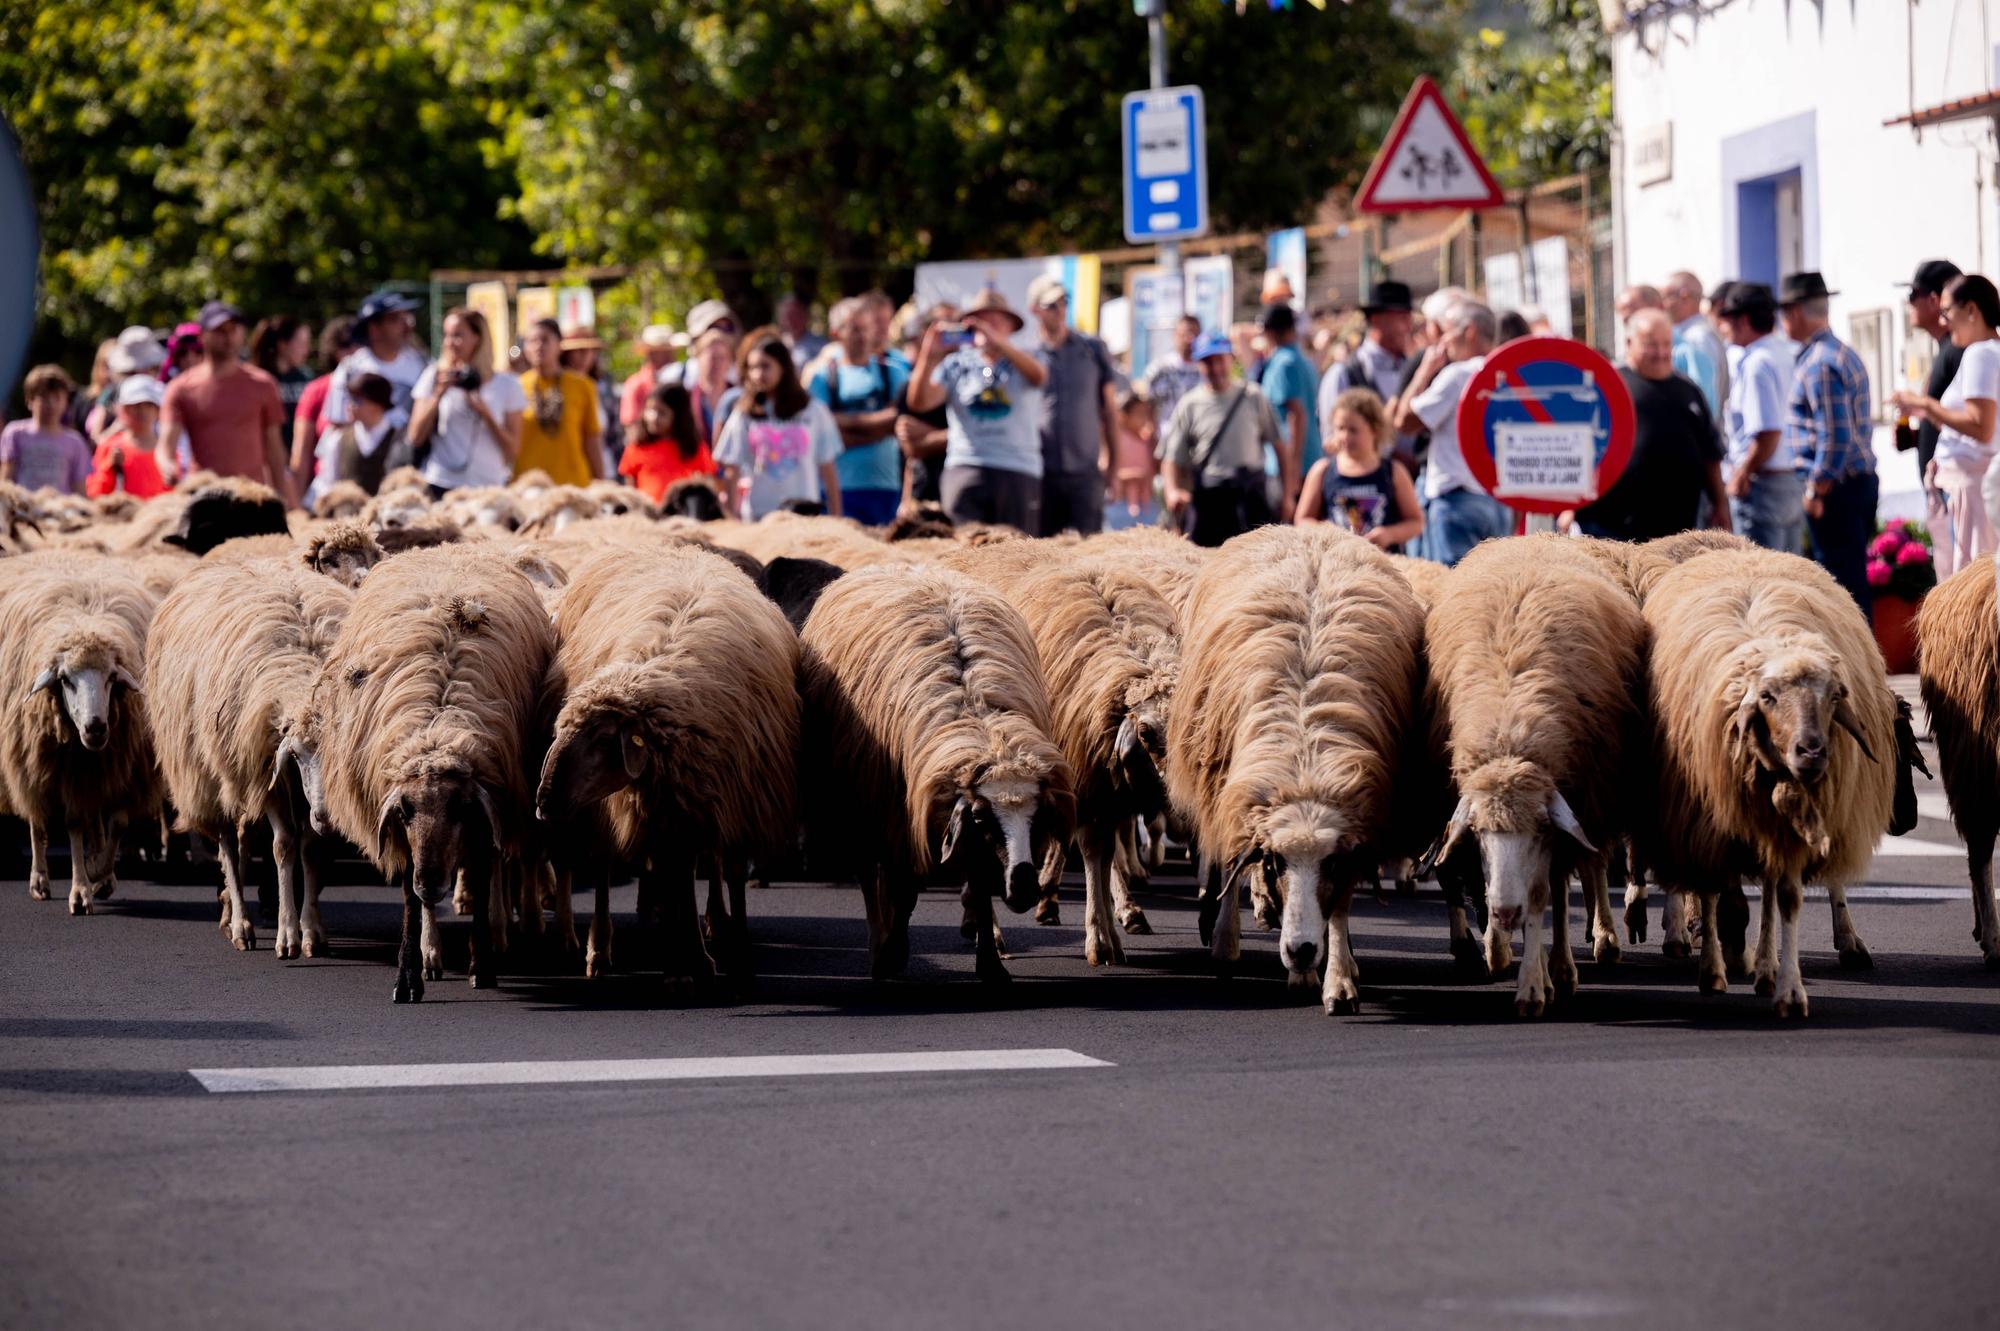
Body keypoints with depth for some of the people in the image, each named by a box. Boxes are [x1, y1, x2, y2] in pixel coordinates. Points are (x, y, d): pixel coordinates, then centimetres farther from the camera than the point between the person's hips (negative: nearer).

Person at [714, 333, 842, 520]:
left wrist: (836, 519, 3)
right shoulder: (744, 415, 5)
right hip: (756, 516, 0)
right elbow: (731, 473, 4)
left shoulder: (813, 411, 5)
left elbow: (827, 469, 8)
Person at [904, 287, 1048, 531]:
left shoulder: (1022, 363, 10)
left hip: (1018, 473, 0)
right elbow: (918, 402, 2)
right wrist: (928, 357, -13)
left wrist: (997, 342, -26)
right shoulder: (956, 364, 12)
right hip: (965, 470, 0)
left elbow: (1039, 376, -15)